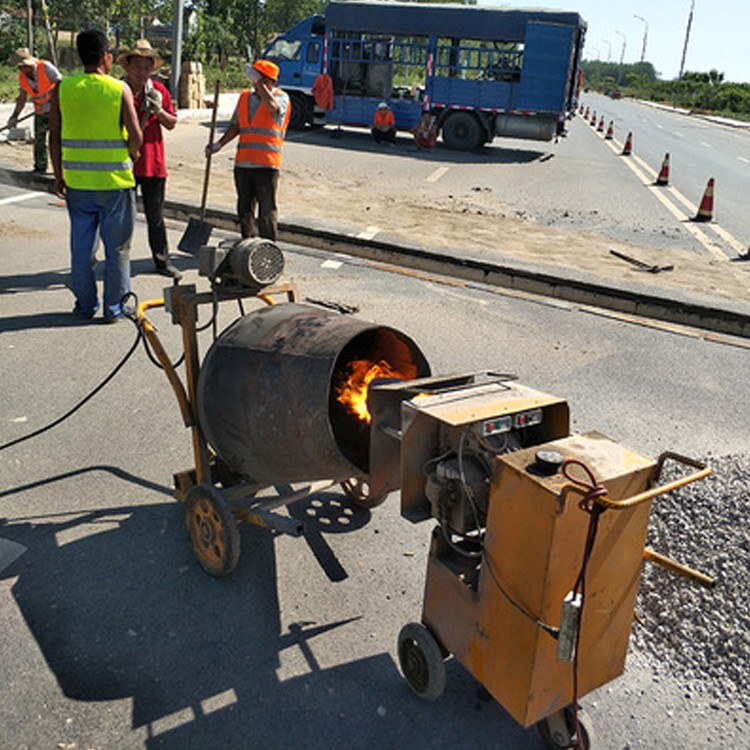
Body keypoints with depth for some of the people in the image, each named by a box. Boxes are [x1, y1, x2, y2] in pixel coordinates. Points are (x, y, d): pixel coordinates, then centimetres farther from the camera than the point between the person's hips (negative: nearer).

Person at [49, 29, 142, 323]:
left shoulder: (63, 88, 1)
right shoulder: (119, 89, -7)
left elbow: (54, 138, 2)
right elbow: (136, 136, -11)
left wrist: (58, 175, 12)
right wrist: (131, 155, 10)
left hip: (77, 181, 3)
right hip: (115, 180, -3)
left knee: (81, 245, 13)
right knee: (116, 246, 7)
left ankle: (85, 304, 21)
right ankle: (113, 307, 12)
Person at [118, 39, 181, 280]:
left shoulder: (159, 90, 6)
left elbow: (172, 124, 9)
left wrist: (159, 111, -10)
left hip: (153, 163, 2)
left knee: (156, 217, 10)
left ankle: (162, 261, 19)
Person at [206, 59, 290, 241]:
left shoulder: (281, 97, 1)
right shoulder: (245, 97, 17)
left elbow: (273, 106, -24)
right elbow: (236, 126, 23)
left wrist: (258, 81, -21)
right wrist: (219, 144, 14)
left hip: (266, 164, -6)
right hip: (242, 163, 6)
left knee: (267, 210, -5)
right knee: (244, 209, 10)